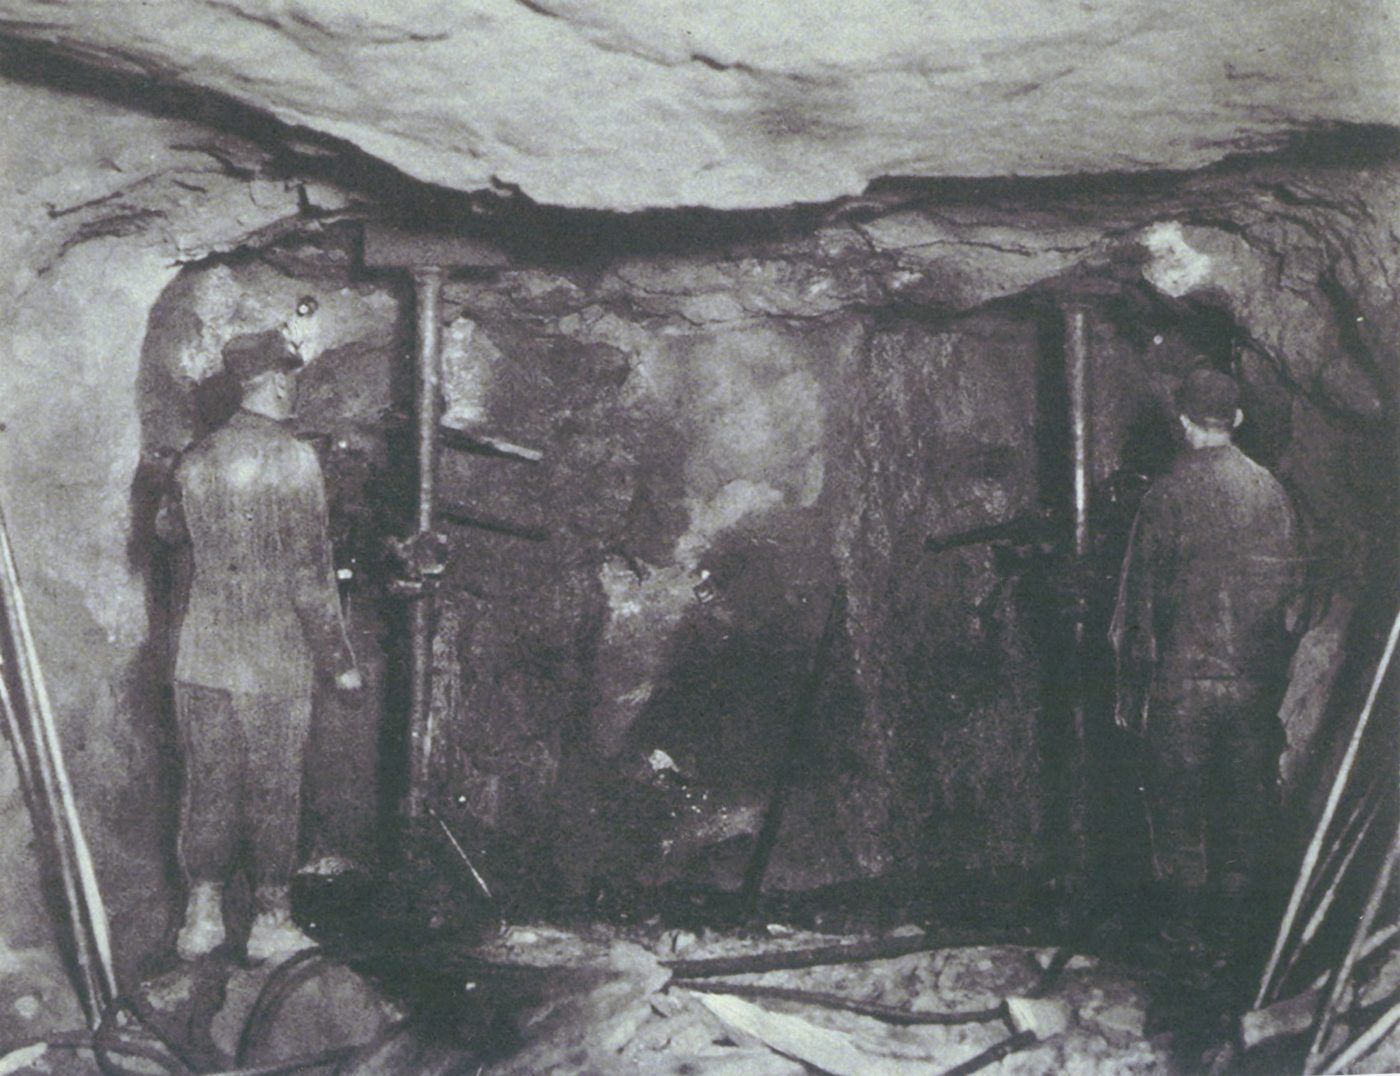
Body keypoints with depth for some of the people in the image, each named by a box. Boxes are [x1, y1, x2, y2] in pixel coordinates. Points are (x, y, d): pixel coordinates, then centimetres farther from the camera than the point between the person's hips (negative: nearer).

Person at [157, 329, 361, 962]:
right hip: (275, 663, -5)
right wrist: (338, 659, -6)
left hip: (202, 659, 5)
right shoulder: (293, 462, -13)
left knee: (206, 787, 13)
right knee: (273, 791, 7)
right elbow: (310, 575, -14)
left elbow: (168, 527, 23)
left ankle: (202, 916, 21)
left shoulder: (198, 459, 3)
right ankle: (271, 923, 16)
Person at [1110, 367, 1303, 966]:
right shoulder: (1271, 491, 1)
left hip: (1182, 679, -4)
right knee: (1245, 811, 13)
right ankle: (1233, 930, 22)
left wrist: (1130, 689, -1)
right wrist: (1276, 676, 17)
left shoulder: (1167, 495, -11)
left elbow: (1139, 603, -9)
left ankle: (1186, 929, 14)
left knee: (1176, 810, 9)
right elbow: (1290, 592, 7)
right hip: (1256, 681, 4)